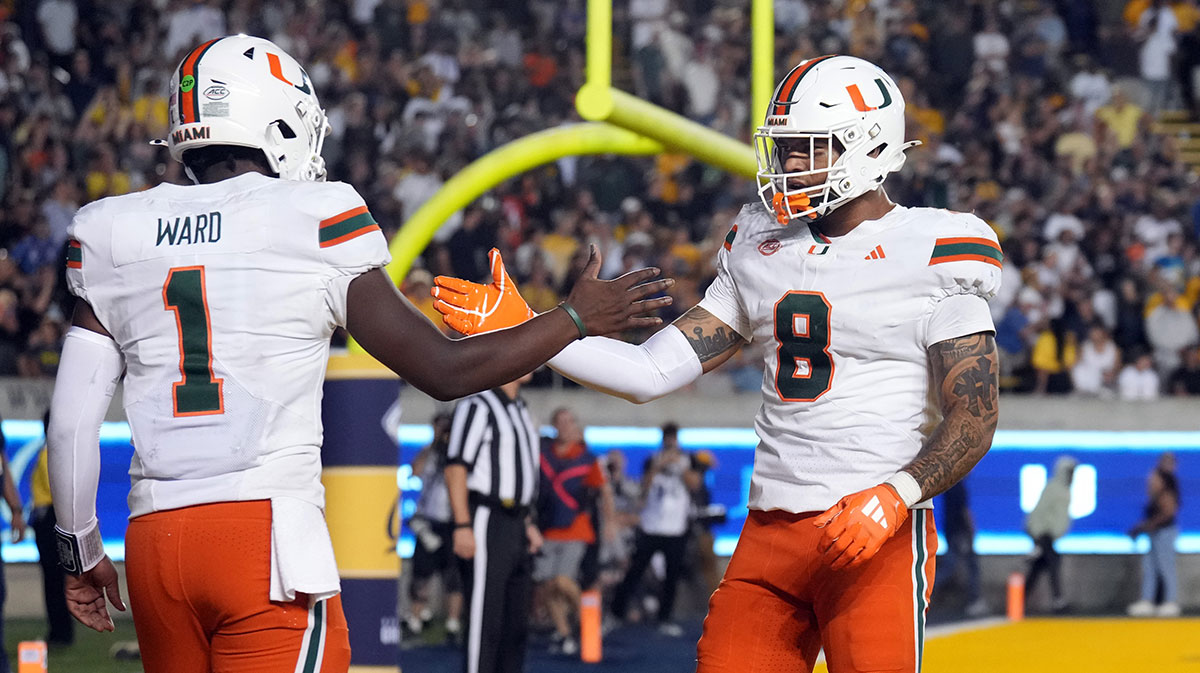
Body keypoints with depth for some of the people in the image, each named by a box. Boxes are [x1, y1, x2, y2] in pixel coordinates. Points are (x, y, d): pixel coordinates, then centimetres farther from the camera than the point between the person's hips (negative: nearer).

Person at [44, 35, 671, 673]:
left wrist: (82, 553, 22)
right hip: (267, 528, -5)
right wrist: (577, 318, 15)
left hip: (154, 537, 5)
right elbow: (445, 370, 2)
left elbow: (71, 421, 8)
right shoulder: (311, 226, -1)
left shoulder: (115, 238, 10)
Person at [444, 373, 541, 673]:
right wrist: (462, 526, -21)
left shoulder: (519, 409, 19)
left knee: (516, 623, 10)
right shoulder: (477, 406, -10)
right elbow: (456, 466, -16)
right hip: (486, 522, -9)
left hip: (516, 524, 9)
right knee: (484, 619, -9)